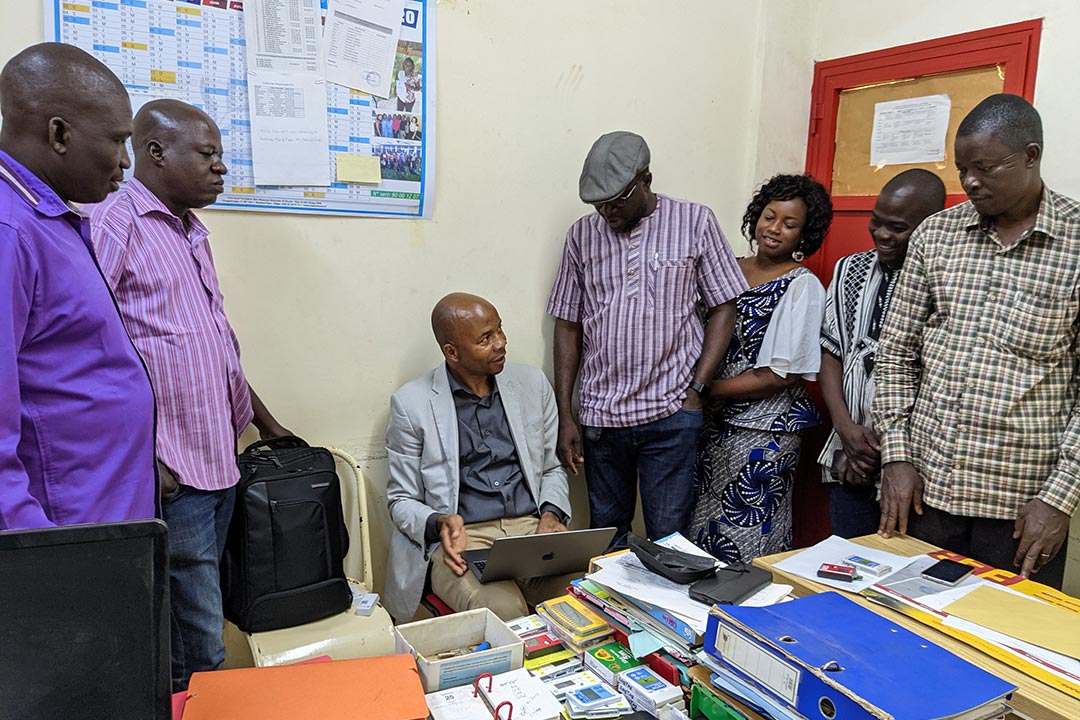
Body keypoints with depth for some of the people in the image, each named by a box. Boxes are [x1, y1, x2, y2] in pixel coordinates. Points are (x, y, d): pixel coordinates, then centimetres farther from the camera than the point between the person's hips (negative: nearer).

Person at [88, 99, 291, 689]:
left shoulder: (191, 232, 17)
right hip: (168, 474, -8)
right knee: (201, 640, 0)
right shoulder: (114, 224, -10)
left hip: (220, 459, 8)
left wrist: (266, 424, 24)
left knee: (197, 611, 17)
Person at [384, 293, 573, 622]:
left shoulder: (532, 383, 10)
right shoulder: (412, 403, -2)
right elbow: (402, 499, 5)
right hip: (462, 538, -3)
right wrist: (440, 523, -17)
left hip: (531, 527, 4)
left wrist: (551, 514, -2)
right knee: (503, 609, -33)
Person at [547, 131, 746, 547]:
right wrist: (565, 416, 3)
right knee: (606, 533, 14)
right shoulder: (582, 235, 6)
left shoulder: (695, 223, 0)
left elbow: (723, 309, 3)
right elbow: (568, 326, 7)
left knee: (669, 538, 4)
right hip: (600, 417, 3)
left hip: (671, 415, -2)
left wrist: (696, 388, -7)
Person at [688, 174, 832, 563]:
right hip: (714, 424, 6)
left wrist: (708, 390, -11)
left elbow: (778, 375, -14)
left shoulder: (802, 286, -9)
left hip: (763, 432, -5)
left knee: (745, 552, 3)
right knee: (702, 532, 13)